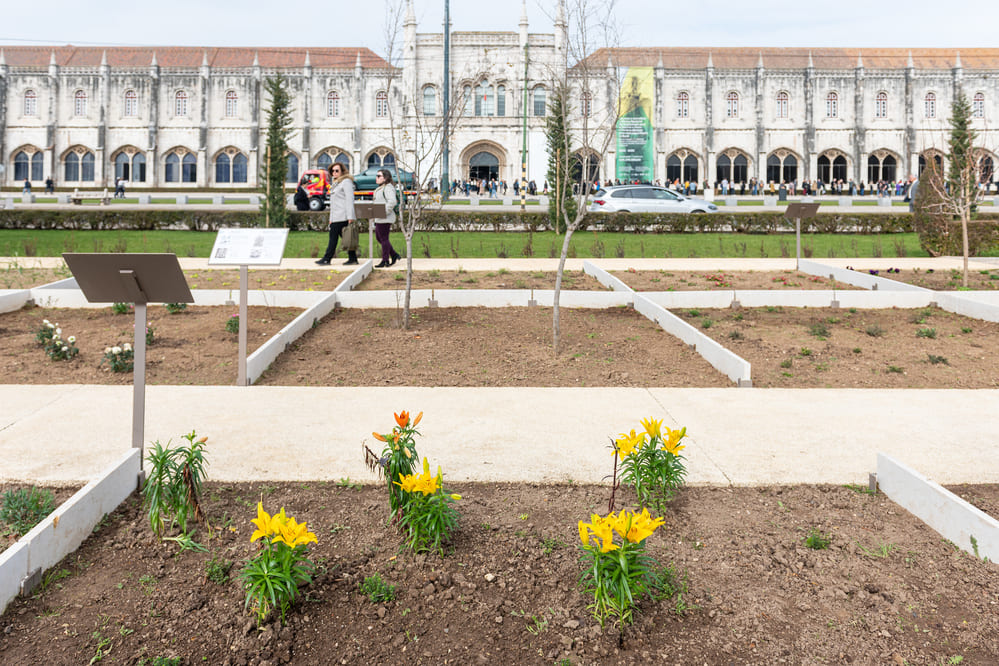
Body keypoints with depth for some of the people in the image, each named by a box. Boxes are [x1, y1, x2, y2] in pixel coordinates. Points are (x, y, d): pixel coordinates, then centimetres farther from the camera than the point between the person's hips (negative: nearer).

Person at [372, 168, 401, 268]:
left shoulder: (388, 188, -14)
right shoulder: (381, 188, 19)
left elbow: (392, 201, -27)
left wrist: (385, 212, -24)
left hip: (385, 219, -11)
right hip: (379, 219, 11)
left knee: (384, 238, -4)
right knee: (378, 237, 15)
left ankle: (385, 261, 3)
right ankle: (394, 255, 21)